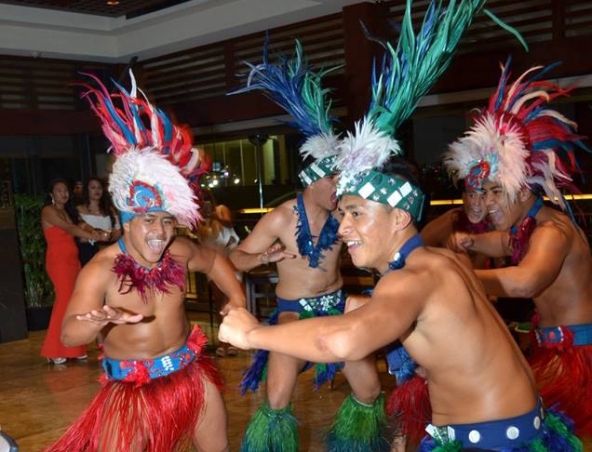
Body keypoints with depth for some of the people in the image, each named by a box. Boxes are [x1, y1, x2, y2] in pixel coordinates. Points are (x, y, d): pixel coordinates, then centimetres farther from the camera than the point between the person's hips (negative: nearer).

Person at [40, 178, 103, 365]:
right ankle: (54, 351, -6)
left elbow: (72, 233, 11)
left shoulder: (67, 211, 21)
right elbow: (68, 228, -17)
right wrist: (92, 236, -25)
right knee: (65, 301, -12)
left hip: (72, 260, 8)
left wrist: (88, 234, -8)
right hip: (58, 260, -7)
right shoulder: (48, 211, -4)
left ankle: (74, 348, 9)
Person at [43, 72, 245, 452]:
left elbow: (214, 260, 18)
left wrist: (237, 298, 6)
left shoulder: (179, 251, -6)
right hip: (132, 389, -4)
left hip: (191, 375, 5)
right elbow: (69, 334, -32)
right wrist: (98, 321, -53)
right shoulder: (101, 270, -22)